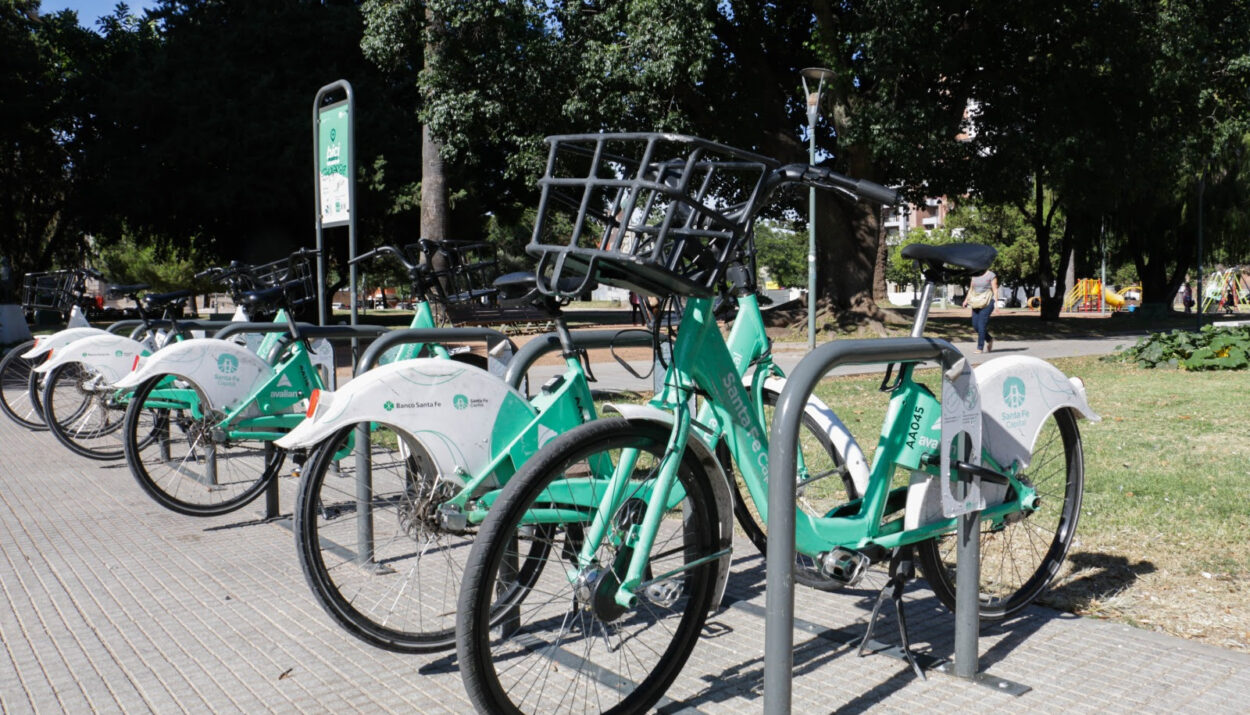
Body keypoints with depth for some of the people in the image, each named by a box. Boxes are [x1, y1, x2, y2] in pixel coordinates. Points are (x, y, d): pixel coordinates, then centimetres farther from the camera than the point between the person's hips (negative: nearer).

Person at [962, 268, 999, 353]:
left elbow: (995, 290, -4)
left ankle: (980, 348, -6)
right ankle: (989, 339, 25)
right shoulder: (974, 275, 14)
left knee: (981, 325, -11)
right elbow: (971, 289, 19)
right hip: (976, 303, 6)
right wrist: (966, 300, 8)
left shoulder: (991, 275, -2)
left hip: (987, 303, -6)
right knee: (975, 325, 2)